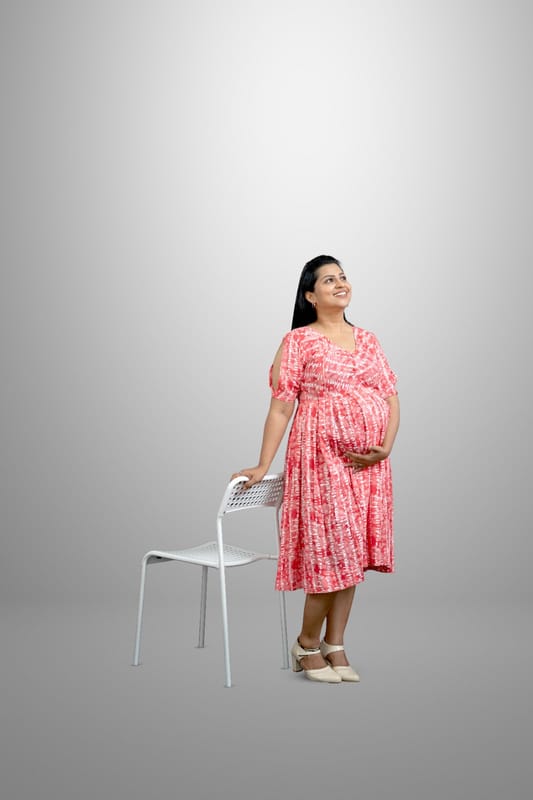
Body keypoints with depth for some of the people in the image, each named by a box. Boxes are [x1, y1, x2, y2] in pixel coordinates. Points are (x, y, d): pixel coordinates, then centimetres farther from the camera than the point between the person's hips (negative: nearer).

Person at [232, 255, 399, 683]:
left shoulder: (368, 341, 13)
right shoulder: (298, 341, -2)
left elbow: (391, 398, 11)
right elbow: (281, 408, -5)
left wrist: (386, 446, -6)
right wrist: (263, 465, -9)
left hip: (367, 462, 5)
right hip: (322, 457, -5)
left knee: (352, 551, 7)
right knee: (330, 549, -6)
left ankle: (335, 646, 18)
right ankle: (307, 643, 14)